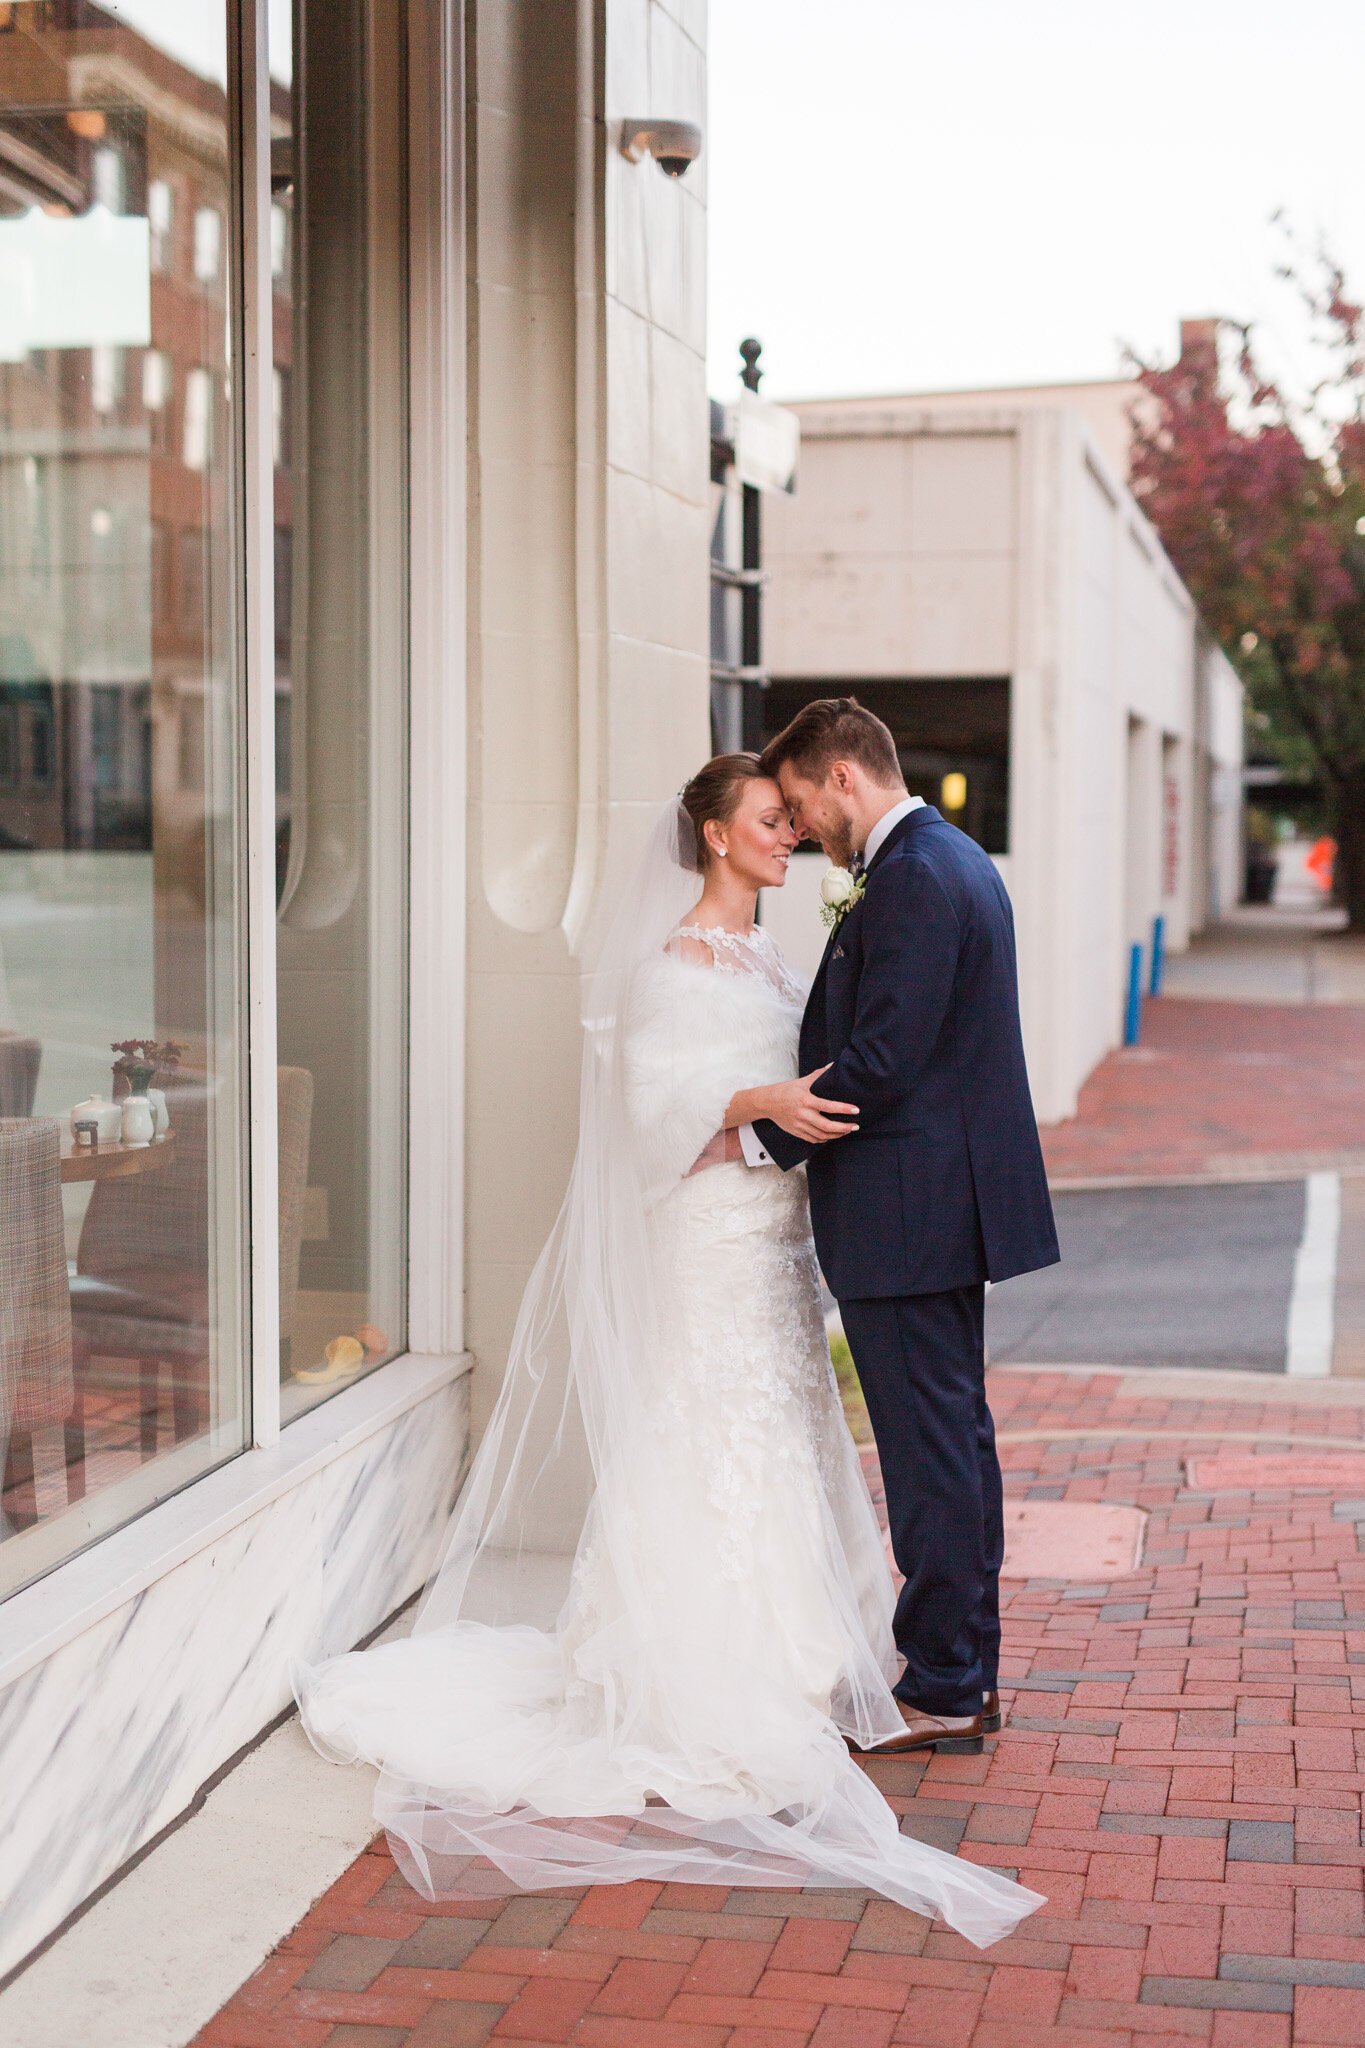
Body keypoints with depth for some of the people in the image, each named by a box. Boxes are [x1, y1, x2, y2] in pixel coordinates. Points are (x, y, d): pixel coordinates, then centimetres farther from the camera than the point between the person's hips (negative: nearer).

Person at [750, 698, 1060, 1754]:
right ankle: (970, 1668, 26)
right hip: (956, 1198, 11)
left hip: (907, 1212, -11)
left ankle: (941, 1690, 7)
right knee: (958, 1433, 16)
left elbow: (879, 1061, -23)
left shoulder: (912, 879, -18)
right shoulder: (956, 858, 15)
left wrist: (763, 1134, -14)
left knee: (929, 1451, -2)